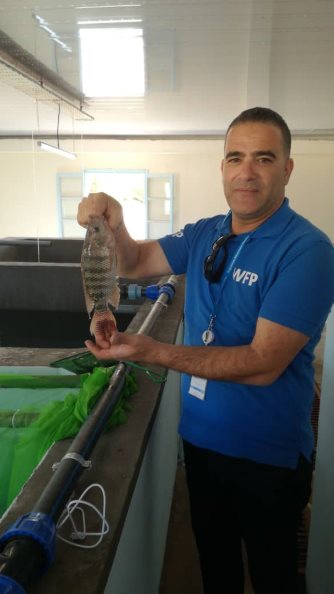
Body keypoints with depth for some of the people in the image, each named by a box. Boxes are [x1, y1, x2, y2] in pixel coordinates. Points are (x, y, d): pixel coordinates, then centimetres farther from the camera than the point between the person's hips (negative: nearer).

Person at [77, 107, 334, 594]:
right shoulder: (204, 235, -1)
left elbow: (263, 364, -28)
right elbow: (136, 264, 3)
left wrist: (151, 352, -35)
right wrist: (113, 226, -19)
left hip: (267, 455, -5)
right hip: (200, 437, 6)